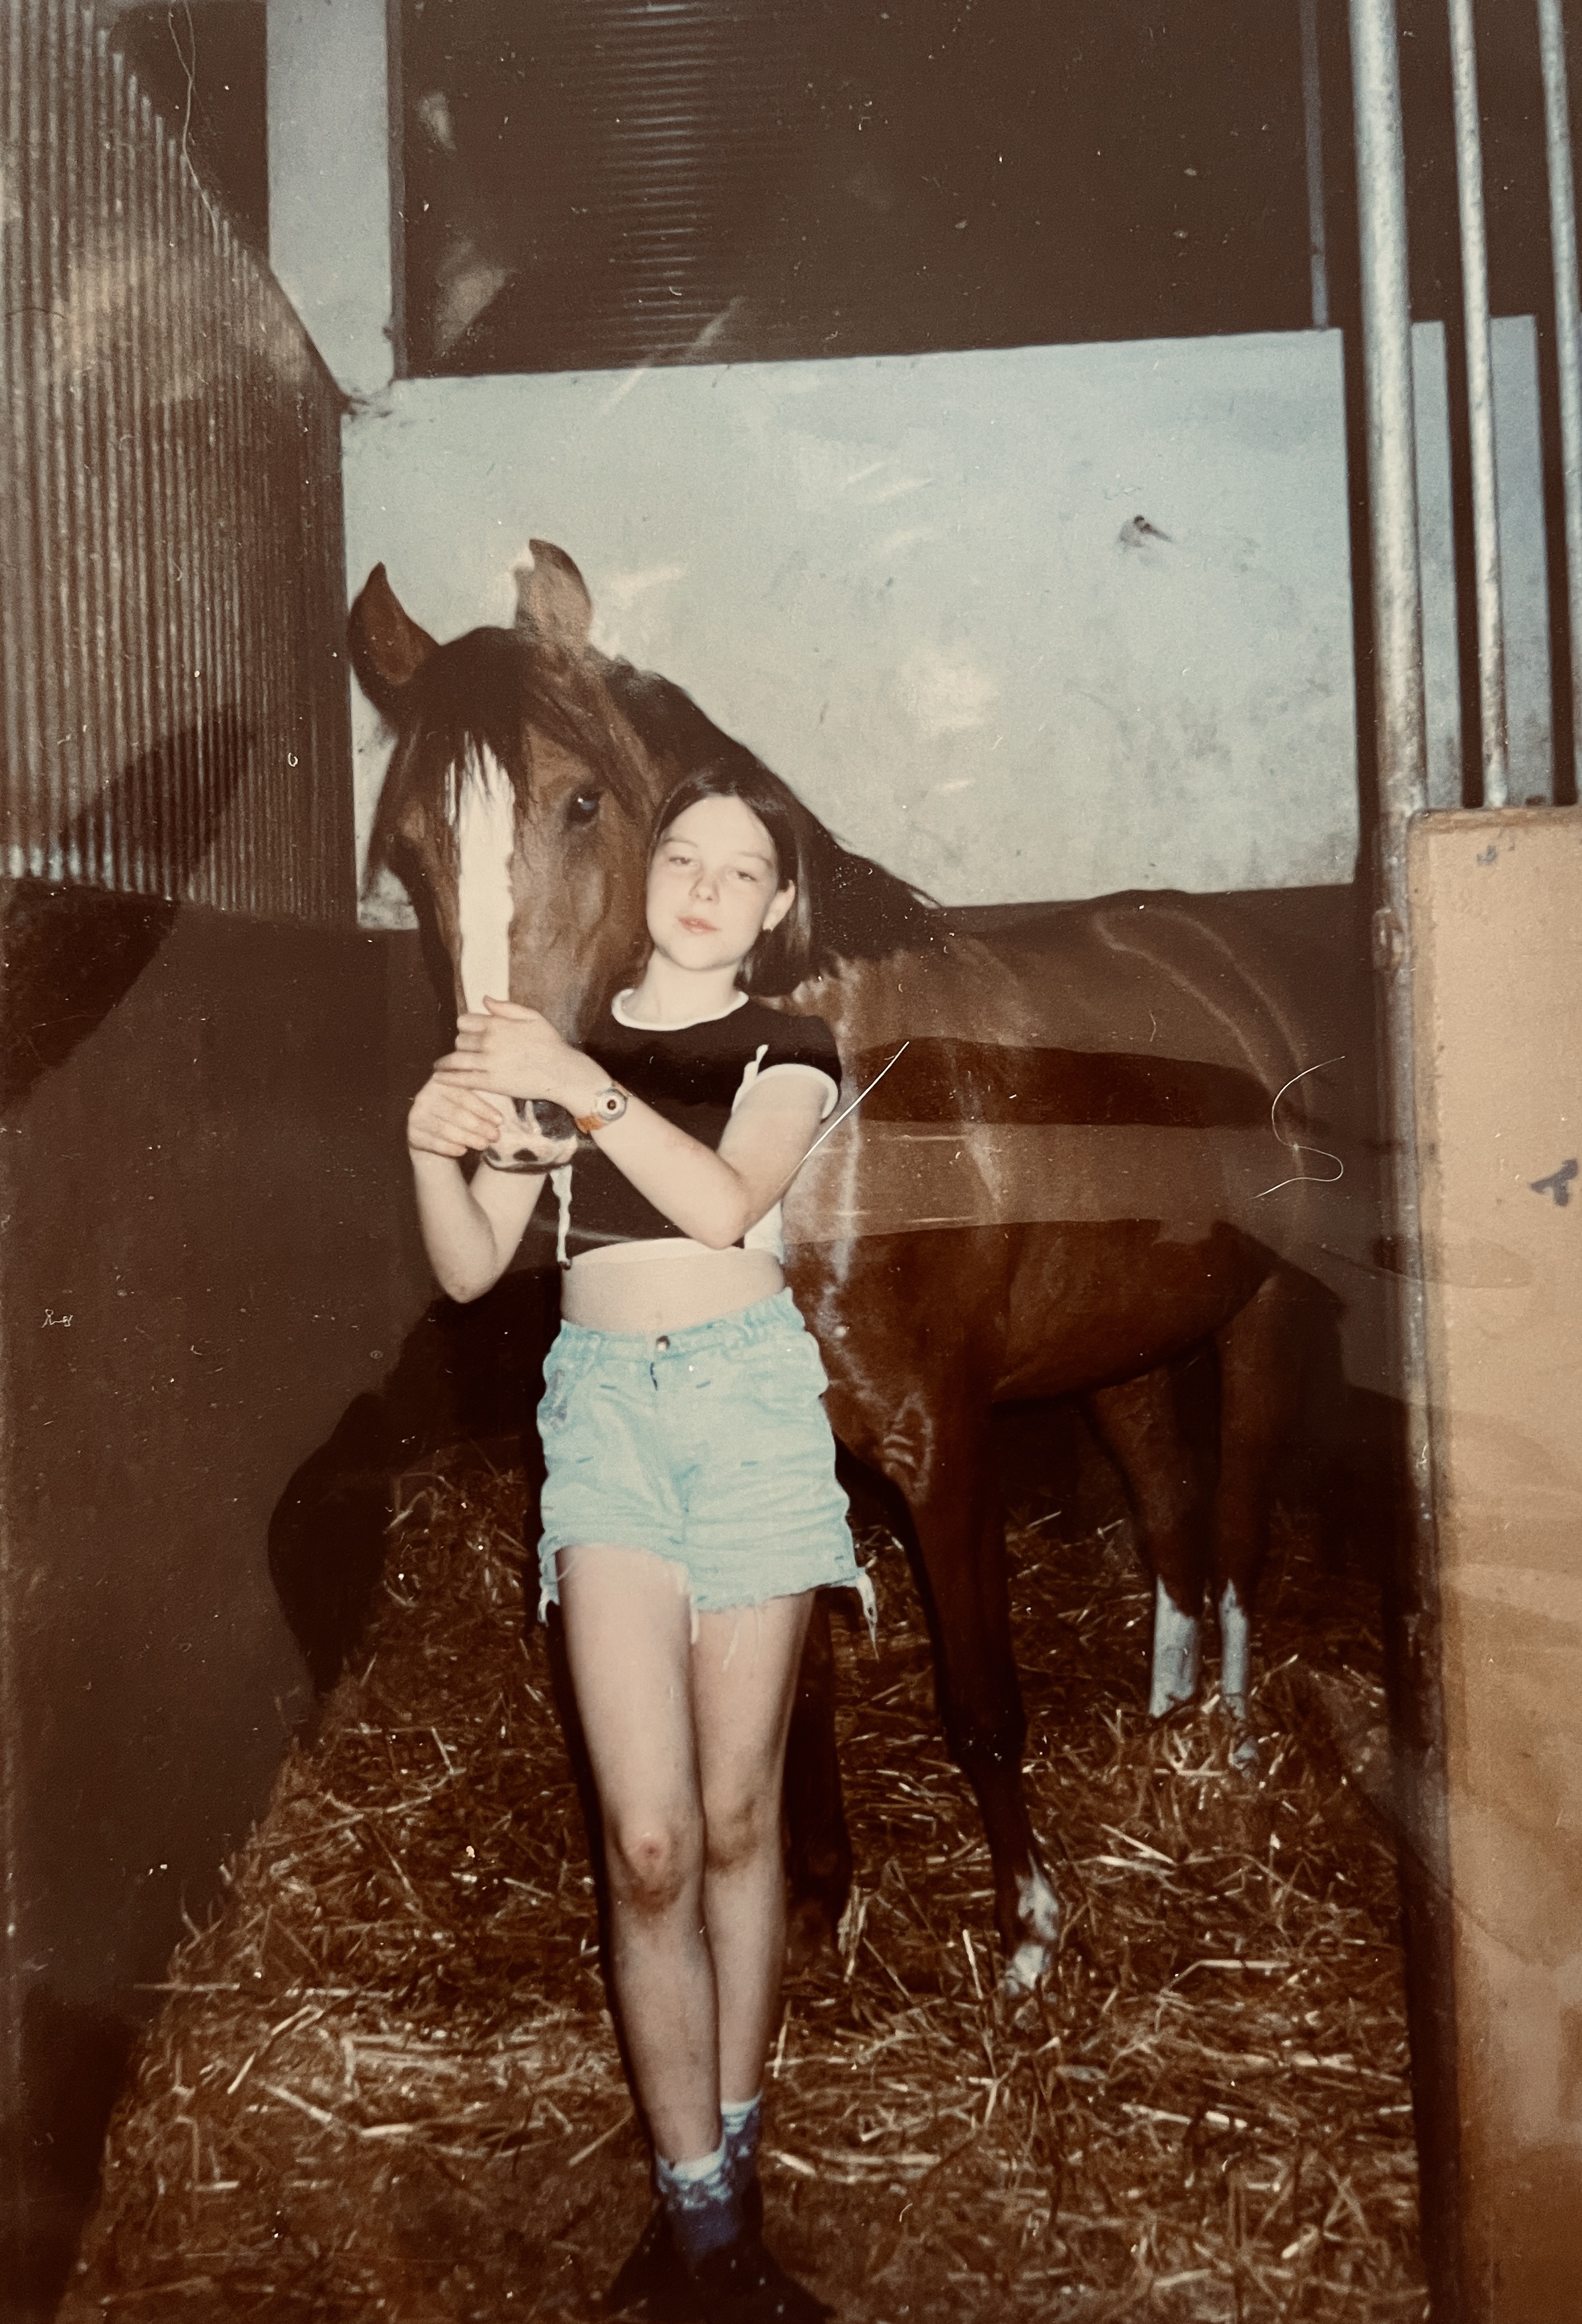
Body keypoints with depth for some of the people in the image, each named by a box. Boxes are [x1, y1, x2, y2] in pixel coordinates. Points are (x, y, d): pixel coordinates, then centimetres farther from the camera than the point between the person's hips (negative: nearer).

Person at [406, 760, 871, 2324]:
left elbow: (724, 1201, -14)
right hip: (602, 1402, 1)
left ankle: (725, 2160, 25)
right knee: (645, 1840, -6)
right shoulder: (551, 1042, 13)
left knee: (735, 1821, 7)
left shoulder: (790, 1053, 7)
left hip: (749, 1393, -1)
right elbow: (470, 1270, 8)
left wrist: (581, 1084, -22)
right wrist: (436, 1146, -10)